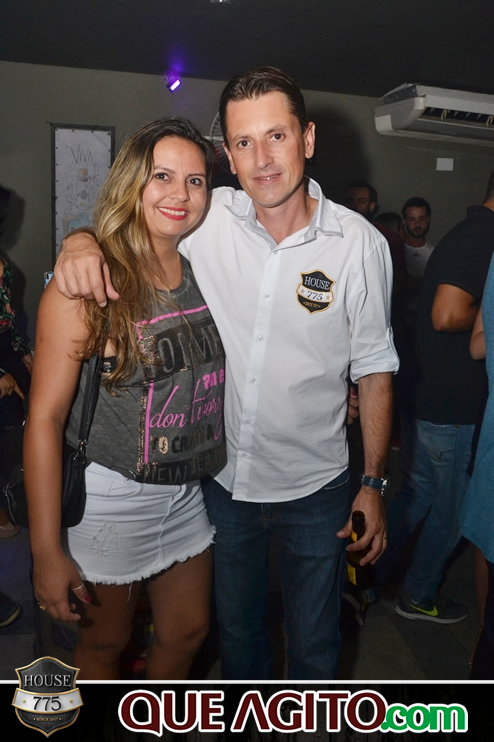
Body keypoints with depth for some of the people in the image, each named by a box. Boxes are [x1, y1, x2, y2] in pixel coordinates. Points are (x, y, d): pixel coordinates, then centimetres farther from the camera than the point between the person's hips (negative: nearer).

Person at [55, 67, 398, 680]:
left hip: (312, 489, -1)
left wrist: (373, 484, -4)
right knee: (236, 628, 26)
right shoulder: (207, 220, -10)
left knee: (314, 646, 19)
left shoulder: (360, 244, -12)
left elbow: (373, 370, -5)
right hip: (223, 477, 2)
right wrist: (80, 240, -20)